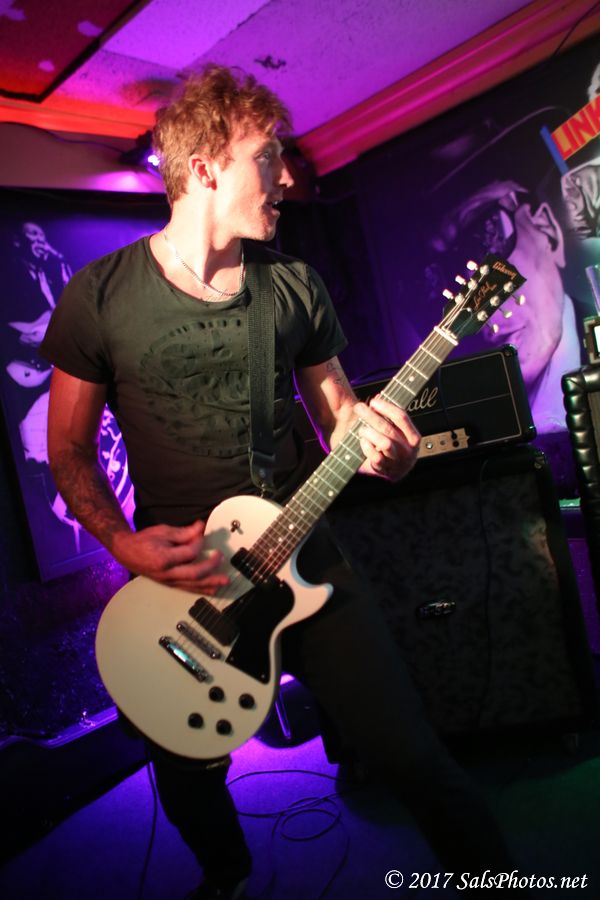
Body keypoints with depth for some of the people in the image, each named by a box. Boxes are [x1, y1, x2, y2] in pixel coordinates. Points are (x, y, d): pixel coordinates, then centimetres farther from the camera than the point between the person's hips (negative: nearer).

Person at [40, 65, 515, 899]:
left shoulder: (297, 285, 2)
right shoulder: (100, 295, -6)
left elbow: (339, 408, 8)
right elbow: (69, 447, 0)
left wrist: (373, 432, -15)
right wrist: (124, 544, -15)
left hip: (301, 556, 1)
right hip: (177, 576, 0)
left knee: (410, 754, -1)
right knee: (188, 786, 18)